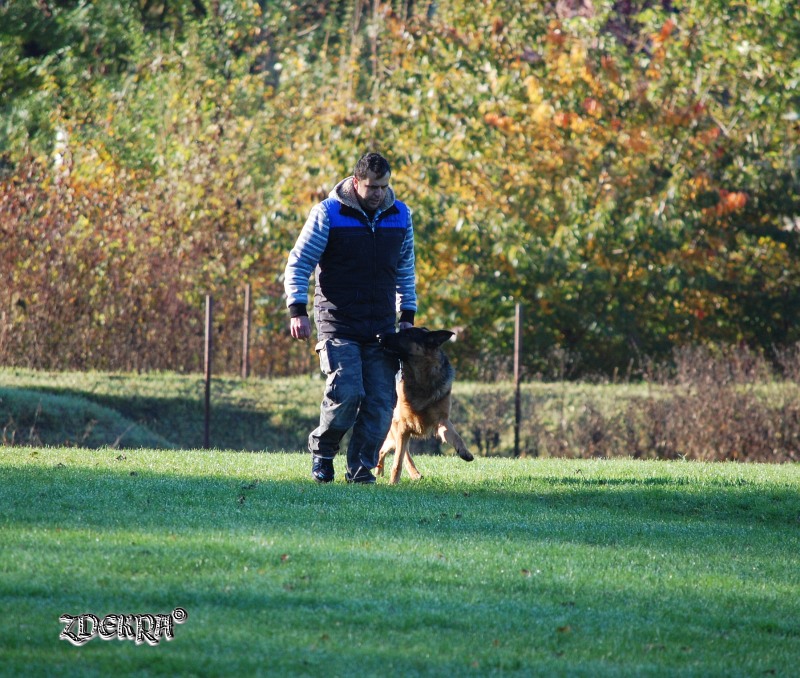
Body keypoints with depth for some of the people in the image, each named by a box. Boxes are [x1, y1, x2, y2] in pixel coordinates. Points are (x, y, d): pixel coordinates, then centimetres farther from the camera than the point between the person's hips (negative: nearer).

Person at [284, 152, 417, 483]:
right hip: (338, 324, -4)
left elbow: (405, 269, 21)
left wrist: (407, 316, 16)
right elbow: (298, 263, -3)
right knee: (346, 392, -16)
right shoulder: (328, 214, -6)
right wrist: (297, 310, -13)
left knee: (381, 400, -3)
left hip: (382, 327, 4)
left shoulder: (400, 216, 8)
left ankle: (361, 468, 7)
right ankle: (321, 450, 8)